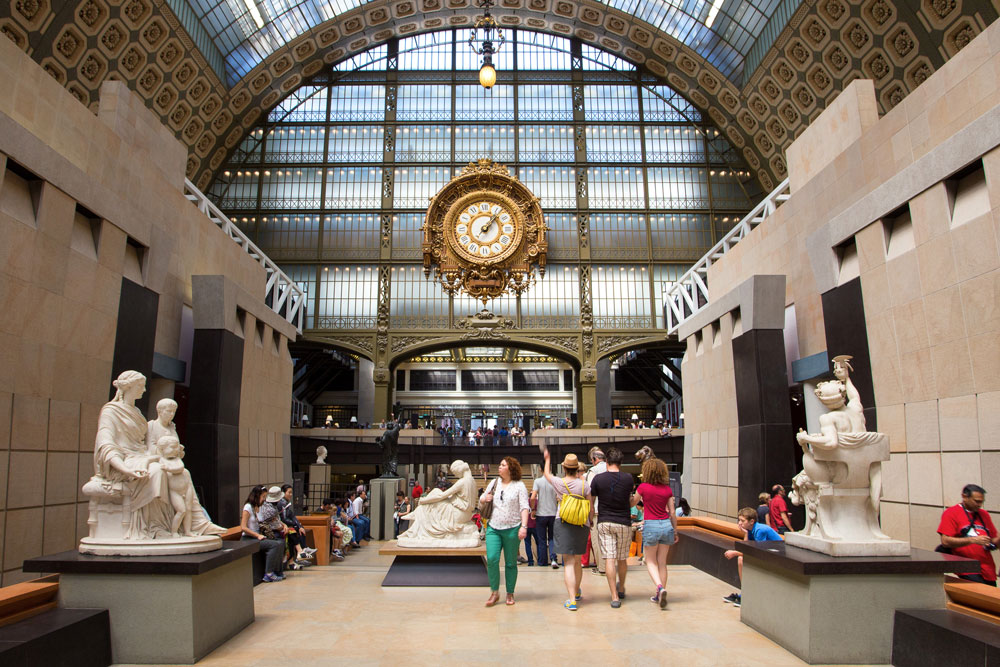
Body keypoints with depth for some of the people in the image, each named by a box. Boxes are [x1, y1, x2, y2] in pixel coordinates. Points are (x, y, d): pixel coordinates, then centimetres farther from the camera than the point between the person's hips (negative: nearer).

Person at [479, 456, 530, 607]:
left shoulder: (519, 486, 0)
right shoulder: (494, 483, 11)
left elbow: (524, 507, -6)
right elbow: (481, 500, 21)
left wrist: (524, 526, -17)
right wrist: (485, 499, -3)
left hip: (512, 529, -3)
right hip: (493, 528, 3)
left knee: (511, 563, 5)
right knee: (491, 559, -9)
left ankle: (510, 594, 19)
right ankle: (494, 592, 5)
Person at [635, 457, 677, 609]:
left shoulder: (643, 487, -7)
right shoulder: (667, 489, 2)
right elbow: (672, 513, 6)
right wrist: (675, 530, 16)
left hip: (650, 525, -3)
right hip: (666, 525, 4)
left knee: (651, 562, 9)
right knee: (662, 562, 14)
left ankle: (660, 587, -14)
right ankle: (660, 594, 16)